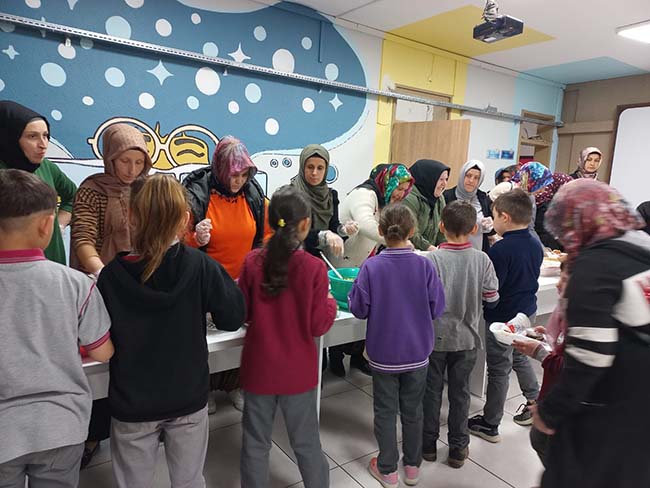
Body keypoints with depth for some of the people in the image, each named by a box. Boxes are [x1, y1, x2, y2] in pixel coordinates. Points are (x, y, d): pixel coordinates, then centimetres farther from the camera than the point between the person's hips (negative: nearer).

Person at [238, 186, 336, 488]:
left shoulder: (252, 262, -11)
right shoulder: (314, 267, -17)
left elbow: (242, 314, 0)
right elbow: (318, 326, -12)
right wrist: (331, 302, 5)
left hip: (258, 367, 2)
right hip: (298, 370, -1)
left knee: (255, 444, 18)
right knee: (306, 442, 19)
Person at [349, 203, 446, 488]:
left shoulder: (371, 267, -17)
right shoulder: (424, 266, -13)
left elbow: (359, 309, -11)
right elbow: (437, 309, -7)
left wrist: (366, 299, 8)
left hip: (383, 353, -1)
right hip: (417, 352, 2)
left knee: (385, 412, 15)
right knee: (412, 411, 19)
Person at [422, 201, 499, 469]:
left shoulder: (433, 259, -19)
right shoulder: (482, 259, -11)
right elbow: (492, 298, -5)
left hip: (435, 336, -2)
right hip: (466, 338, 2)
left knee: (432, 391, 15)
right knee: (460, 392, 16)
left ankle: (429, 444, 29)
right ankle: (458, 447, 29)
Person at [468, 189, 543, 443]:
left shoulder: (500, 249, -25)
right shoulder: (535, 245, -1)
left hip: (503, 317, -7)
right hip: (527, 312, 7)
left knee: (499, 370, 5)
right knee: (520, 358, 27)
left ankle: (489, 425, 19)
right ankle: (535, 403, 41)